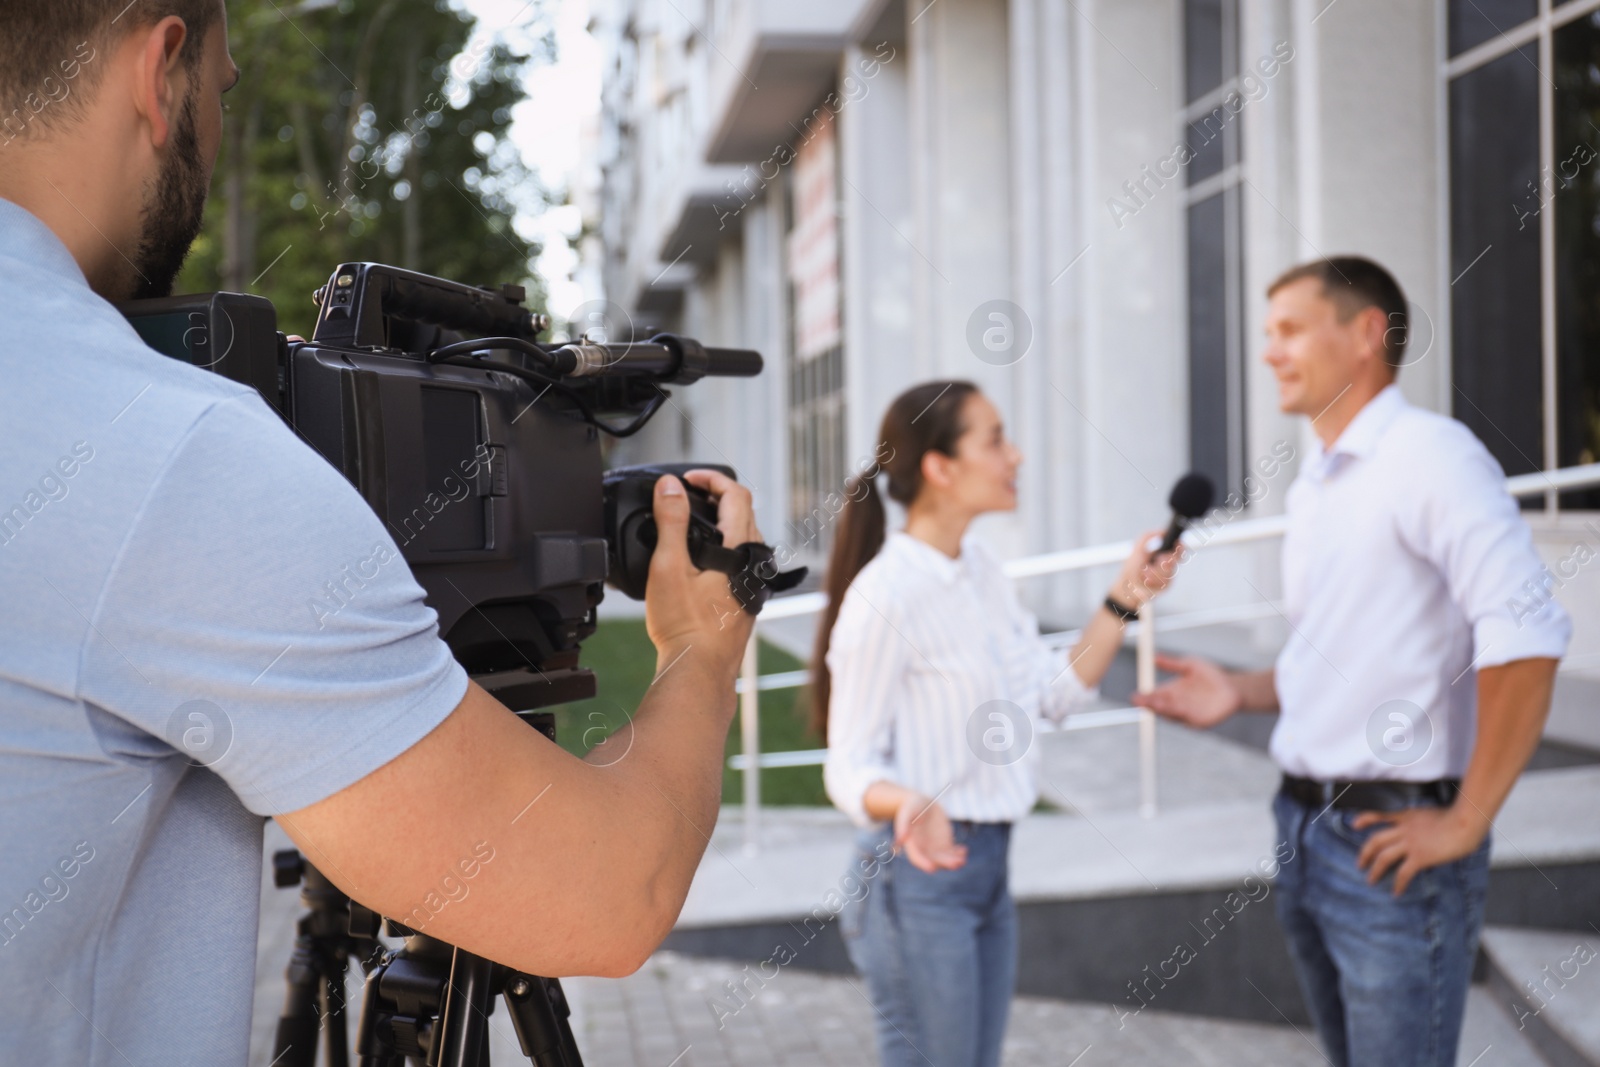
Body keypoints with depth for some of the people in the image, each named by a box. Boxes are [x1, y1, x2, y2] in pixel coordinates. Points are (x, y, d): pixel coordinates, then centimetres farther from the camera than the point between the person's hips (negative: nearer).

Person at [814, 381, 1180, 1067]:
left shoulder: (980, 568, 7)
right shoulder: (885, 595, -19)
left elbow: (1058, 692, 13)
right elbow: (850, 767, -17)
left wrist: (1123, 601, 3)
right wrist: (910, 806, -38)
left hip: (988, 860, 9)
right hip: (919, 875, -9)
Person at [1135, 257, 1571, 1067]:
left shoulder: (1428, 454, -14)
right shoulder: (1312, 487, 13)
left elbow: (1525, 637, -24)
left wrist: (1466, 822, -20)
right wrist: (1240, 693, 6)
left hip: (1391, 839, -8)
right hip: (1303, 822, 8)